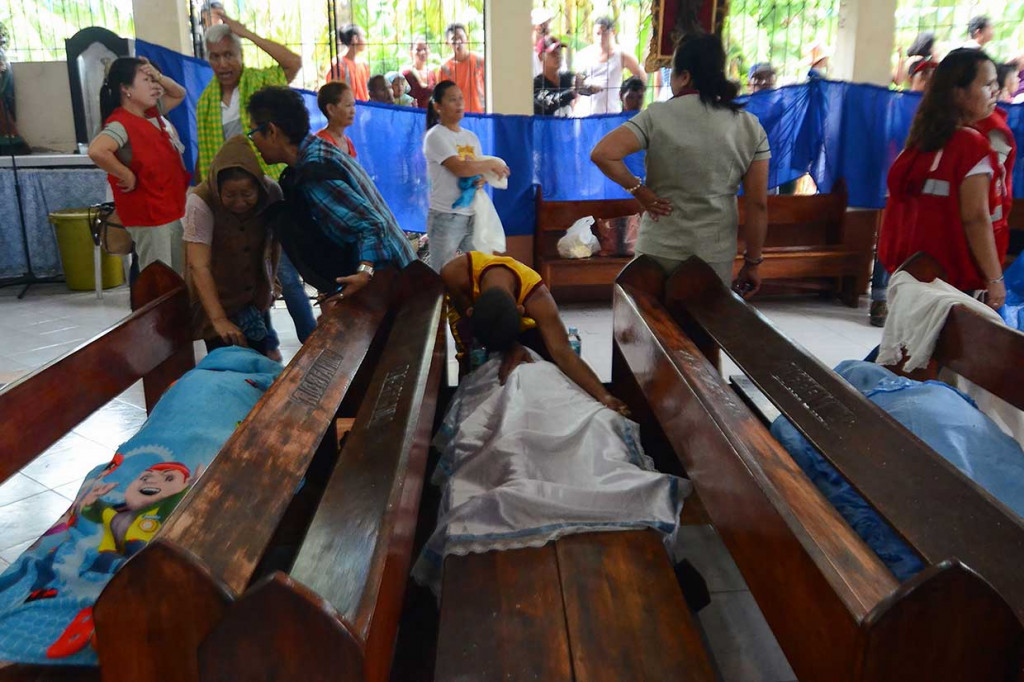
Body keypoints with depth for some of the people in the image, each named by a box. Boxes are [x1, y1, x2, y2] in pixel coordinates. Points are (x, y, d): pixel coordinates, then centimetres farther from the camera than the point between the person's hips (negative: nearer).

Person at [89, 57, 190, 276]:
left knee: (177, 276, 18)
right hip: (150, 215, -9)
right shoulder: (121, 124, -19)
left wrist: (158, 76, 5)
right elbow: (96, 151, -37)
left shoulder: (153, 113, 8)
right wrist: (128, 176, -24)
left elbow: (179, 94, 24)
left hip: (171, 209, 9)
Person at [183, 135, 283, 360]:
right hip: (217, 297, -3)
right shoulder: (200, 202, -28)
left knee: (263, 360, 12)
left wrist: (270, 280, 6)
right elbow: (199, 266, -35)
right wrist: (219, 320, -44)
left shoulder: (272, 192, -18)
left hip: (256, 295, 3)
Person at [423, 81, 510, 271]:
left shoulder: (471, 137, 13)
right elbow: (460, 168, -21)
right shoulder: (435, 136, -8)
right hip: (446, 217, -6)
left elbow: (479, 168, 16)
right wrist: (492, 164, -9)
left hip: (473, 215, 7)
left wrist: (483, 177, -8)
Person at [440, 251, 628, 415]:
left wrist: (604, 397, -59)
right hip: (471, 319, 0)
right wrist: (509, 347, -40)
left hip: (521, 322, 0)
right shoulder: (454, 273, -44)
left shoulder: (537, 298, -43)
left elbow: (562, 352, -47)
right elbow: (467, 317, -26)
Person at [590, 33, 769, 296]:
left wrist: (639, 190, -7)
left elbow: (602, 154, -19)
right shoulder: (750, 126, -1)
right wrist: (752, 263, 7)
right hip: (715, 256, 2)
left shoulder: (658, 116, -8)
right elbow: (758, 204, -1)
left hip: (659, 251, -1)